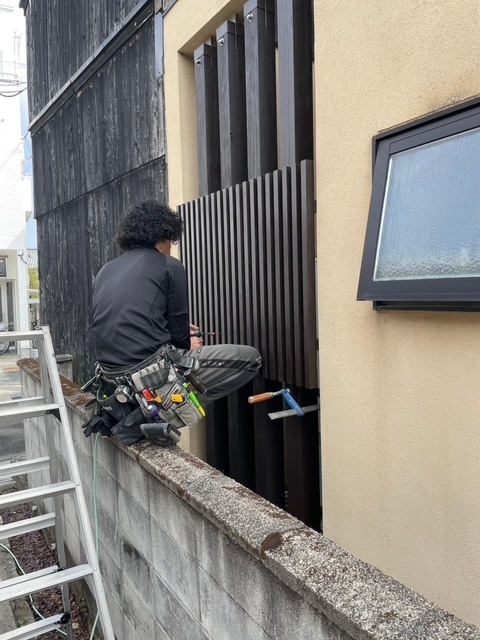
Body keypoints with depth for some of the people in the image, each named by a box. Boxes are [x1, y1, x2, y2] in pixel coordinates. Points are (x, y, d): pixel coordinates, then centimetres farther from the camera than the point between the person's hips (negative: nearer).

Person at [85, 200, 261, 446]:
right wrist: (191, 344, 23)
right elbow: (179, 336, -1)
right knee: (250, 358, 4)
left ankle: (128, 409, 13)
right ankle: (161, 414, -7)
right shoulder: (170, 266, -1)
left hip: (112, 379, 8)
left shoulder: (106, 271, 17)